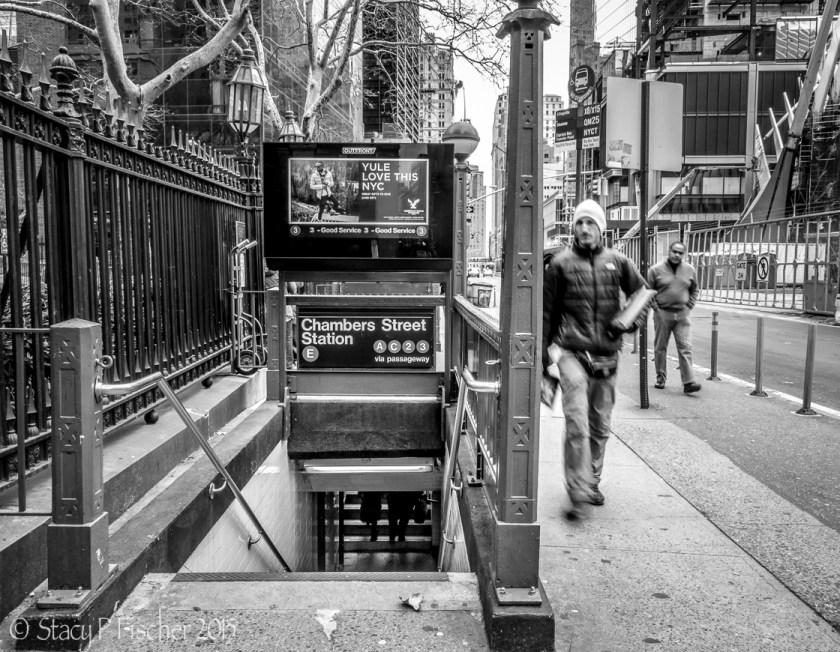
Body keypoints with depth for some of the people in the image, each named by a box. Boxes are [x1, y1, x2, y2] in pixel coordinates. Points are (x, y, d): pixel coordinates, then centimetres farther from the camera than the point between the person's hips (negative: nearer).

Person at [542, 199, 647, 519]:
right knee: (577, 426, -12)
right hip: (573, 352, -3)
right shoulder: (560, 264, 0)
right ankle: (578, 494, -5)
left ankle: (592, 483, 31)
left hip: (607, 356, 3)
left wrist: (631, 321, -1)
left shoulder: (617, 262, 7)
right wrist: (545, 359, 2)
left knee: (600, 428, 13)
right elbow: (547, 313, 3)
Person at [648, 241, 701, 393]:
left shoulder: (690, 270, 6)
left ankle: (688, 382, -7)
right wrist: (655, 307, -6)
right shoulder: (656, 270, -3)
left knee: (685, 348, -6)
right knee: (660, 348, 7)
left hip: (683, 314, 1)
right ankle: (660, 379, 19)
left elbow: (694, 290, 17)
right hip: (662, 314, -1)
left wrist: (689, 306, 5)